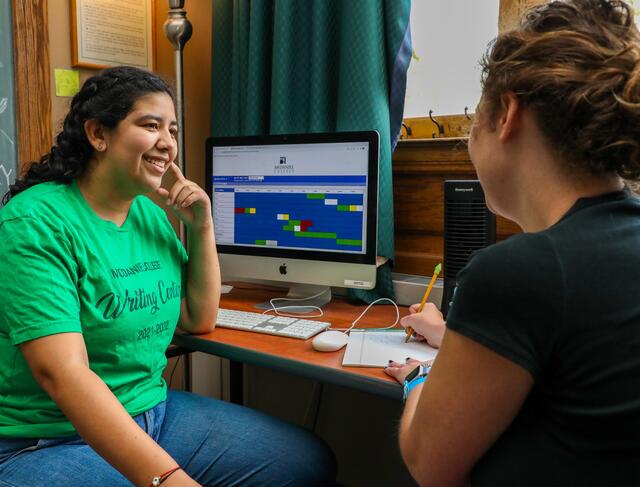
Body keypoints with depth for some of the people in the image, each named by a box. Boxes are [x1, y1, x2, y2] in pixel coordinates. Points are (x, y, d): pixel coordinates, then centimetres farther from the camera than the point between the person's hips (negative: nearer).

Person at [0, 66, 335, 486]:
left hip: (152, 412, 7)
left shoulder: (150, 212, 6)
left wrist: (202, 228, -2)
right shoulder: (36, 222, -16)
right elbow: (61, 372, -26)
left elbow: (200, 319, 10)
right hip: (50, 440, -6)